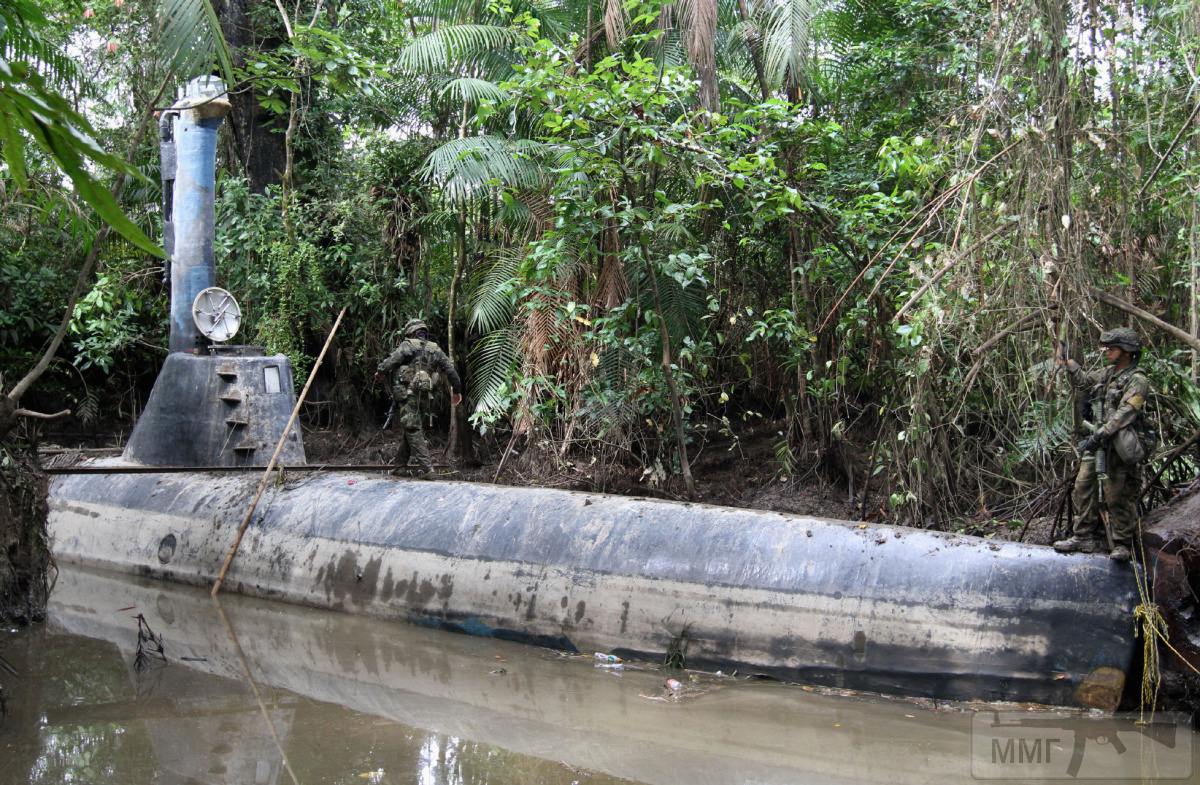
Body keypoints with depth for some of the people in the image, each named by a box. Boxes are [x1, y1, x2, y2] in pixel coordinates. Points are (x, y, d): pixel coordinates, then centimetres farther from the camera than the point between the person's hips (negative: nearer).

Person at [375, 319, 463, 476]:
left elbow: (391, 361, -11)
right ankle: (400, 463, 29)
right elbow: (450, 370, 15)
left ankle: (427, 467, -15)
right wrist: (457, 390, 27)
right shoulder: (435, 349, 14)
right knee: (409, 428, 19)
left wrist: (380, 372, 9)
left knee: (413, 430, -7)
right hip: (423, 396, 6)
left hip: (406, 393, -6)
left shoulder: (408, 345, -3)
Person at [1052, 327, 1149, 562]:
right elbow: (1083, 381, 32)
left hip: (1120, 447, -8)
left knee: (1118, 498, -4)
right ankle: (1084, 537, 11)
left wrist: (1099, 435, -26)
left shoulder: (1137, 381, -11)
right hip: (1097, 443, 8)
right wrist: (1069, 365, 14)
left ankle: (1122, 544, 5)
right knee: (1083, 489, 4)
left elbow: (1124, 415, -20)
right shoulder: (1107, 374, 14)